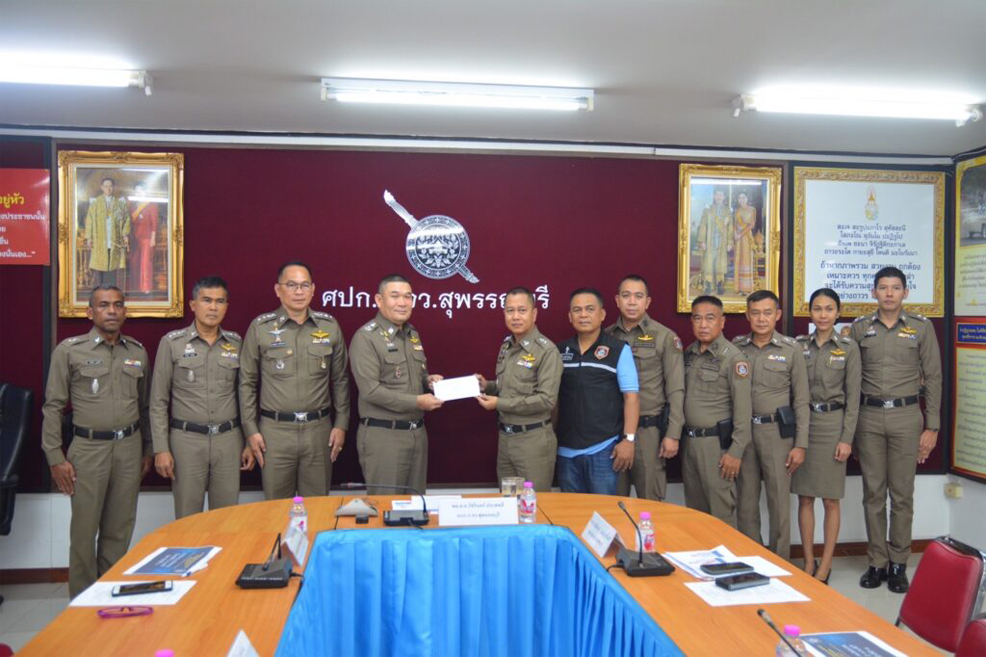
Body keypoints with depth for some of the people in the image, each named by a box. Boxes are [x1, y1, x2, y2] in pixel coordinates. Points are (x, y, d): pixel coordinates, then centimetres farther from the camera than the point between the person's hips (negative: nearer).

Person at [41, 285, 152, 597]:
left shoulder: (138, 352, 7)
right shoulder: (69, 350, -3)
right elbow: (53, 406, -2)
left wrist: (147, 449, 14)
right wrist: (55, 457, -5)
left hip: (130, 447, 3)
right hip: (88, 448, -3)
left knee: (119, 529, 10)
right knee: (84, 530, 4)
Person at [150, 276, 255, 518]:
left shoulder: (236, 343, 6)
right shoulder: (172, 342, -1)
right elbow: (158, 401, 0)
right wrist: (161, 448, -5)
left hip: (228, 439, 2)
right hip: (186, 439, -2)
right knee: (187, 518, 6)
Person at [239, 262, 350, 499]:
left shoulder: (330, 326, 4)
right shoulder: (260, 327, -1)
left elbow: (340, 380, 9)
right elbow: (247, 383, 3)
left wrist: (341, 424, 5)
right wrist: (251, 430, -1)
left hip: (319, 429, 1)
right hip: (275, 430, -1)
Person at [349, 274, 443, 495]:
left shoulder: (413, 335, 13)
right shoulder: (366, 337, -12)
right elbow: (370, 390, -20)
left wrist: (428, 380, 1)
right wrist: (416, 402, -20)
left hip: (417, 433, 8)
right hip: (383, 435, -7)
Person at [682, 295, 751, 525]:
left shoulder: (734, 358, -11)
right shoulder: (689, 353, 9)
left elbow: (743, 409, -14)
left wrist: (736, 451, -16)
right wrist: (678, 437, 8)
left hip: (716, 443, -6)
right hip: (689, 441, 6)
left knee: (720, 510, 1)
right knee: (694, 510, 15)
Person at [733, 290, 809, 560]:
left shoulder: (791, 349, -1)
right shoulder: (735, 347, 4)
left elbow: (801, 401, 0)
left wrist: (801, 444, -4)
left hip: (777, 432, -2)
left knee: (779, 503, 4)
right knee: (745, 503, 9)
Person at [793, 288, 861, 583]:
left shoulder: (848, 348, -1)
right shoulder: (799, 345, 5)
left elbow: (852, 396, -2)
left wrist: (847, 438, -8)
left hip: (832, 423, -2)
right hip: (802, 422, 2)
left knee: (830, 500, 4)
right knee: (804, 497, 7)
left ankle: (826, 564, 16)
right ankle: (808, 562, 18)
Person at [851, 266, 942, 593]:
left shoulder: (922, 327, 3)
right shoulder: (859, 328, 6)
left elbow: (933, 378, 3)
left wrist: (932, 427, -1)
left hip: (906, 416, -1)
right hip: (869, 416, 1)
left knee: (902, 494, 4)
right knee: (873, 493, 6)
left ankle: (899, 563, 15)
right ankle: (877, 562, 15)